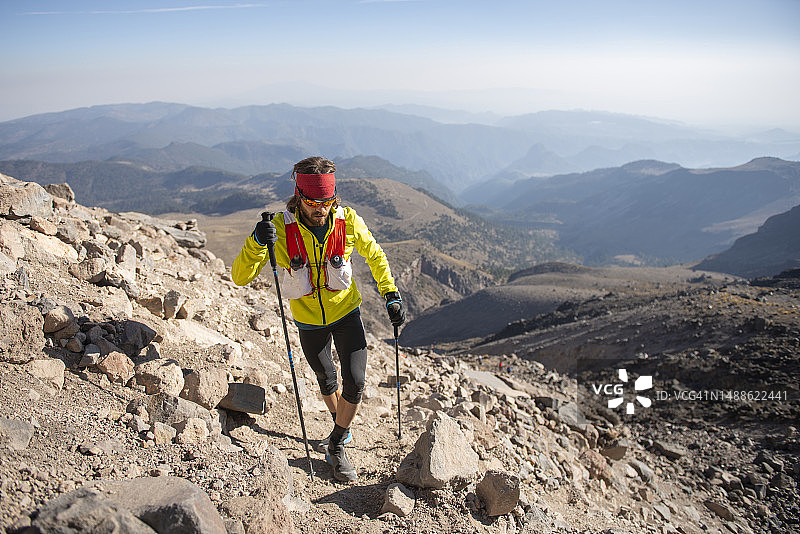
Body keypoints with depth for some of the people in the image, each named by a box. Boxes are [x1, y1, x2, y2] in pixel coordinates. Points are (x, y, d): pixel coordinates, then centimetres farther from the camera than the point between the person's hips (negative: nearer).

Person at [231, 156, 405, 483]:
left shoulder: (348, 222, -20)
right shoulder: (281, 227, -23)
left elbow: (374, 256, 0)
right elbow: (240, 277, -24)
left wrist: (391, 295, -3)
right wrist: (258, 243, -41)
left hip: (346, 312, 0)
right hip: (309, 321, 0)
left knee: (355, 383, -10)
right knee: (327, 381, 20)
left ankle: (336, 445, 16)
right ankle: (341, 426, 50)